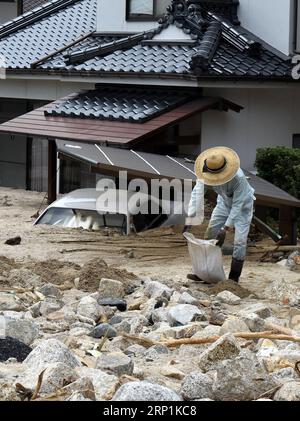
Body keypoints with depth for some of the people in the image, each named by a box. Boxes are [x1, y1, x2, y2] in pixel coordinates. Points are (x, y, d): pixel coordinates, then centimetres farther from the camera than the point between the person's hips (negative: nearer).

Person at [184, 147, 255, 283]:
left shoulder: (239, 178, -40)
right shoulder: (206, 173, -27)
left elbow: (237, 205, -35)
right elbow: (197, 193, -30)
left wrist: (225, 229, -34)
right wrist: (190, 218, -38)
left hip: (242, 205, -5)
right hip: (224, 203, 5)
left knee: (240, 240, -12)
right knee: (210, 235, 4)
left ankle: (234, 278, -4)